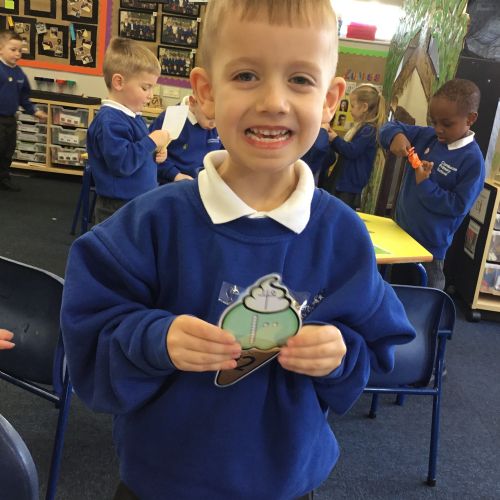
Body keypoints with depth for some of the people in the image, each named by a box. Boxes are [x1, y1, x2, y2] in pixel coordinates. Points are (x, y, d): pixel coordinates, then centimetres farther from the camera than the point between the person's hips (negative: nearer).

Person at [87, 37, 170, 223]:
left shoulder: (133, 116, 9)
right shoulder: (110, 121, -21)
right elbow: (121, 162, -30)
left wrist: (154, 153, 0)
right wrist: (151, 142, -22)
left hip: (140, 204, 10)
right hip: (118, 209, -10)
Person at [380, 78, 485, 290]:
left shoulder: (472, 160, -17)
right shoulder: (428, 136, 1)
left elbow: (458, 206, -19)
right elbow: (391, 126, 7)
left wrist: (425, 185, -23)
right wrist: (396, 136, -16)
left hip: (429, 246, -6)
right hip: (399, 232, 6)